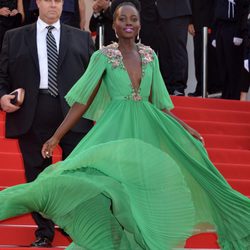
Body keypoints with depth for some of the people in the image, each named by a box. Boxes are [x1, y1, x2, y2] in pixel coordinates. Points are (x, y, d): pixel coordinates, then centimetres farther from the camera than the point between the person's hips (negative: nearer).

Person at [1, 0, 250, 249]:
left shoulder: (150, 56, 8)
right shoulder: (103, 56, -3)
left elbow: (159, 103, 14)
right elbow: (82, 100, -4)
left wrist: (185, 129, 10)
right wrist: (56, 137, -10)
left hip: (146, 131, 4)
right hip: (116, 131, -4)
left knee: (142, 196, 5)